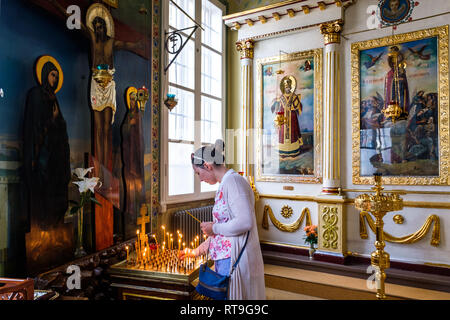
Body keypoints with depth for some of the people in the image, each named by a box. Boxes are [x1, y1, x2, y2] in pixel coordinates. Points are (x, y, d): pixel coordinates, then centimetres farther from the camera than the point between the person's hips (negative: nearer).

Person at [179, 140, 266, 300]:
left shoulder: (233, 180, -15)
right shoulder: (225, 184, 14)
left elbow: (245, 222, -26)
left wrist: (214, 228, -11)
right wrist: (197, 251, 24)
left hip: (234, 261, -9)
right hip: (225, 259, 9)